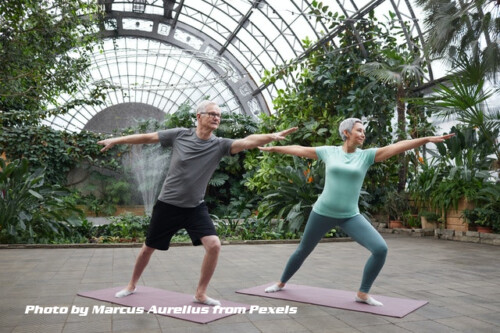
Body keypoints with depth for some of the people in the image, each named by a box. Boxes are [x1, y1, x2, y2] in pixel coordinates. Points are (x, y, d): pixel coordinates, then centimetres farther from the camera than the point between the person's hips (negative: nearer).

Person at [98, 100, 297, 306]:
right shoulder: (179, 135, -10)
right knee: (148, 248, 14)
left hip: (195, 207, 1)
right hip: (167, 205, -1)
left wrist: (272, 136, -41)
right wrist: (116, 140, 8)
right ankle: (132, 285, 41)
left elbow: (248, 142, -25)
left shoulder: (219, 145, -9)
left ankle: (200, 294, 4)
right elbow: (148, 137, 1)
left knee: (214, 245, -16)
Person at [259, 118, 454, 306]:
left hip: (350, 216, 1)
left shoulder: (366, 155, 0)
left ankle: (362, 293, 4)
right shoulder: (329, 152, -1)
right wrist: (272, 148, 17)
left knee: (381, 249, -16)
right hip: (323, 213, -1)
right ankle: (281, 283, 40)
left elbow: (397, 147, -10)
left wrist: (428, 139, -18)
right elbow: (299, 150, 9)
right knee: (303, 251, 14)